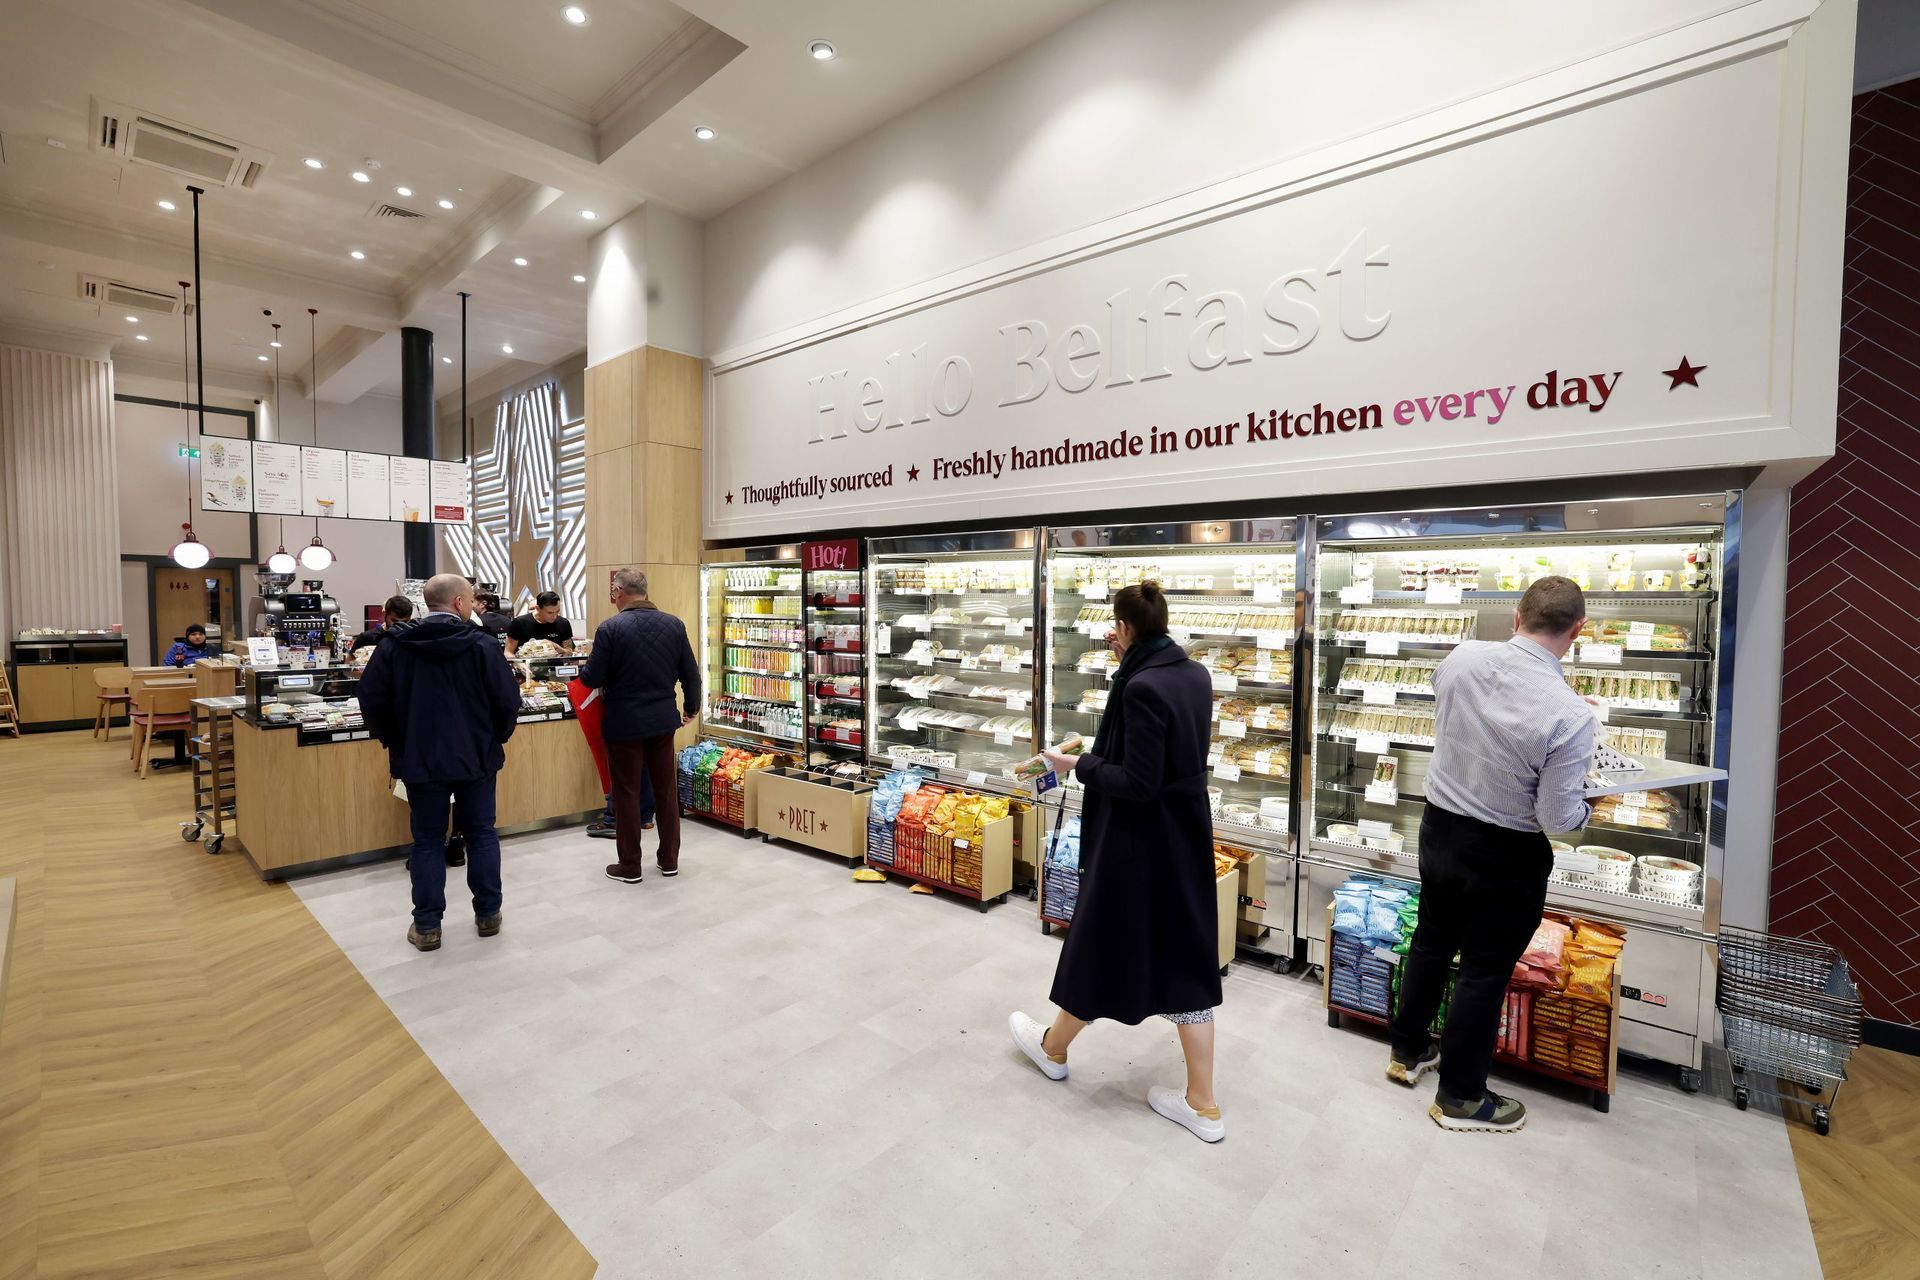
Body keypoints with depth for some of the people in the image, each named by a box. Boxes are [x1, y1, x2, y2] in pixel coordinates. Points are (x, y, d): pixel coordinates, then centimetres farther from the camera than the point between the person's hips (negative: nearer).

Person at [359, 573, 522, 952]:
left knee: (428, 840, 11)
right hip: (476, 757, -1)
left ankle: (427, 925, 15)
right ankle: (488, 914, 20)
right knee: (481, 834, 12)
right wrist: (495, 739, 7)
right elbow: (508, 700, -11)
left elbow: (372, 700, -2)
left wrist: (394, 742, 13)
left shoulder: (394, 645, -3)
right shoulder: (482, 644, -11)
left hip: (419, 759, 2)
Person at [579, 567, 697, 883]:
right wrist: (691, 708, 18)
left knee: (626, 793, 8)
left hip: (624, 723, -4)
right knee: (666, 789, 14)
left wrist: (583, 670, 12)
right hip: (663, 720, 4)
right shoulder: (674, 625, -2)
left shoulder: (610, 628, -14)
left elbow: (592, 679, -11)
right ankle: (669, 860, 23)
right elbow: (691, 674, 2)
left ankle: (629, 866, 18)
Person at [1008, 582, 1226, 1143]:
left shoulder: (1141, 688, -24)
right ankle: (1203, 1105, 24)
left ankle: (1053, 1049, 39)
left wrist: (1078, 766, -11)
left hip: (1140, 844, -8)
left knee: (1103, 944, 13)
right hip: (1187, 837, 8)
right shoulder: (1195, 674, 2)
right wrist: (1130, 664, 14)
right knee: (1187, 955, 14)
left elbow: (1137, 784, -24)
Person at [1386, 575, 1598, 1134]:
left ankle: (1408, 1051, 41)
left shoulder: (1462, 657, -13)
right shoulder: (1572, 716, -26)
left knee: (1431, 941, 22)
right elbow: (1558, 818, -17)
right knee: (1485, 971, 12)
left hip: (1439, 828, 5)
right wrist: (1583, 810, 4)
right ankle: (1459, 1097, 29)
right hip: (1504, 855, -5)